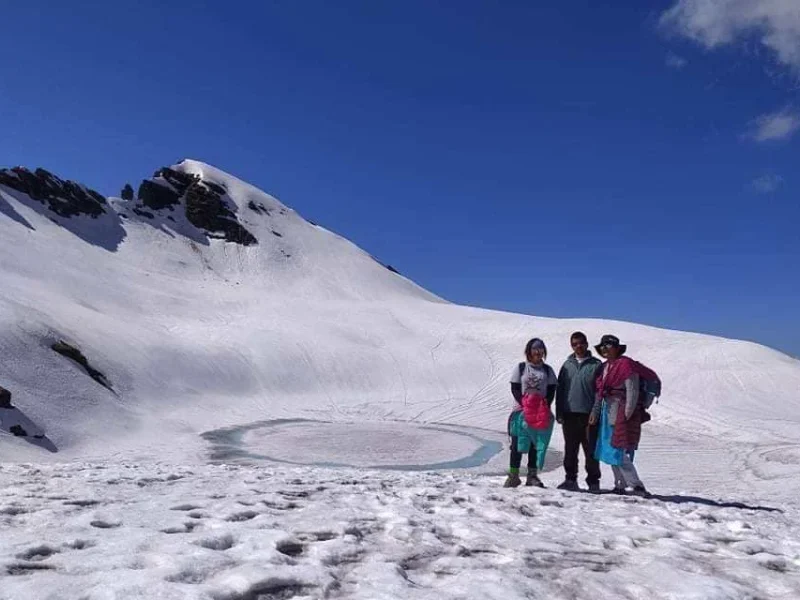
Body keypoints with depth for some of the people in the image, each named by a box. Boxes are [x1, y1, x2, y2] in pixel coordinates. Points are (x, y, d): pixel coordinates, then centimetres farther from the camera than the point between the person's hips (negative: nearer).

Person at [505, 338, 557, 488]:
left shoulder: (547, 370, 9)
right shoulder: (520, 367, 3)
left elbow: (551, 390, 5)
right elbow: (515, 389, -1)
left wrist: (545, 405, -11)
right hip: (522, 411, -2)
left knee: (537, 444, 5)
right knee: (517, 444, -1)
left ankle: (532, 476, 12)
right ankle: (513, 475, 4)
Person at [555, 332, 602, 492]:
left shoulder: (596, 365, 2)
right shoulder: (567, 365, 11)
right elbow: (560, 390, 11)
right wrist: (559, 413, 4)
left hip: (589, 415, -3)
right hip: (570, 414, 3)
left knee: (591, 451, 2)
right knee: (570, 451, 9)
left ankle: (593, 482, 11)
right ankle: (570, 479, 18)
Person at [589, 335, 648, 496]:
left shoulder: (625, 364, -11)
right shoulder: (604, 367, 14)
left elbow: (632, 392, -15)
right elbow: (599, 393, 18)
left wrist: (626, 415, -18)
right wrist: (595, 412, 12)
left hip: (621, 412, -9)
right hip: (607, 413, 9)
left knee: (618, 452, -11)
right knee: (610, 451, 12)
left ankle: (636, 486, -4)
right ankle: (620, 486, 22)